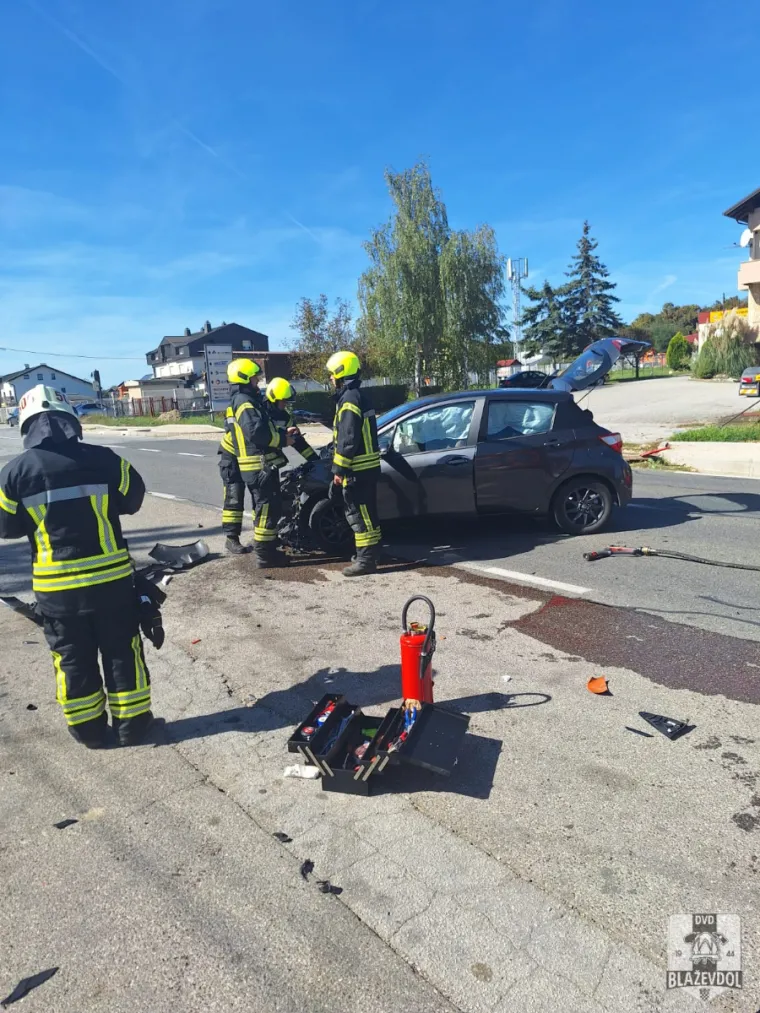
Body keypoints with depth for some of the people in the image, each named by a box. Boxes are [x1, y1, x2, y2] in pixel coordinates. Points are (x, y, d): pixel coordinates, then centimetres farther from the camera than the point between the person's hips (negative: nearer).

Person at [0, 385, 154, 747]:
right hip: (110, 579, 0)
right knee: (122, 653, 14)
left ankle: (90, 730, 29)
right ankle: (132, 724, 26)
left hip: (56, 587, 1)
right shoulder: (103, 459, -10)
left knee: (73, 660, 17)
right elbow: (133, 500, 5)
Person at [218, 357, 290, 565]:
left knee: (262, 506, 18)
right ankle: (264, 553, -4)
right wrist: (282, 440, -16)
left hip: (250, 466, 10)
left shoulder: (238, 401, 20)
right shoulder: (245, 402, -14)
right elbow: (257, 431, -26)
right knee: (268, 507, -7)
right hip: (261, 466, -10)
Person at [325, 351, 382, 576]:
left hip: (358, 468, -10)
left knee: (359, 513, -6)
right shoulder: (358, 396, 17)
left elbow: (348, 439, -21)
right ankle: (370, 552, 26)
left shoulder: (349, 399, -16)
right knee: (365, 512, 17)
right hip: (366, 465, 10)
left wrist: (339, 469, -17)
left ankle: (366, 559, -2)